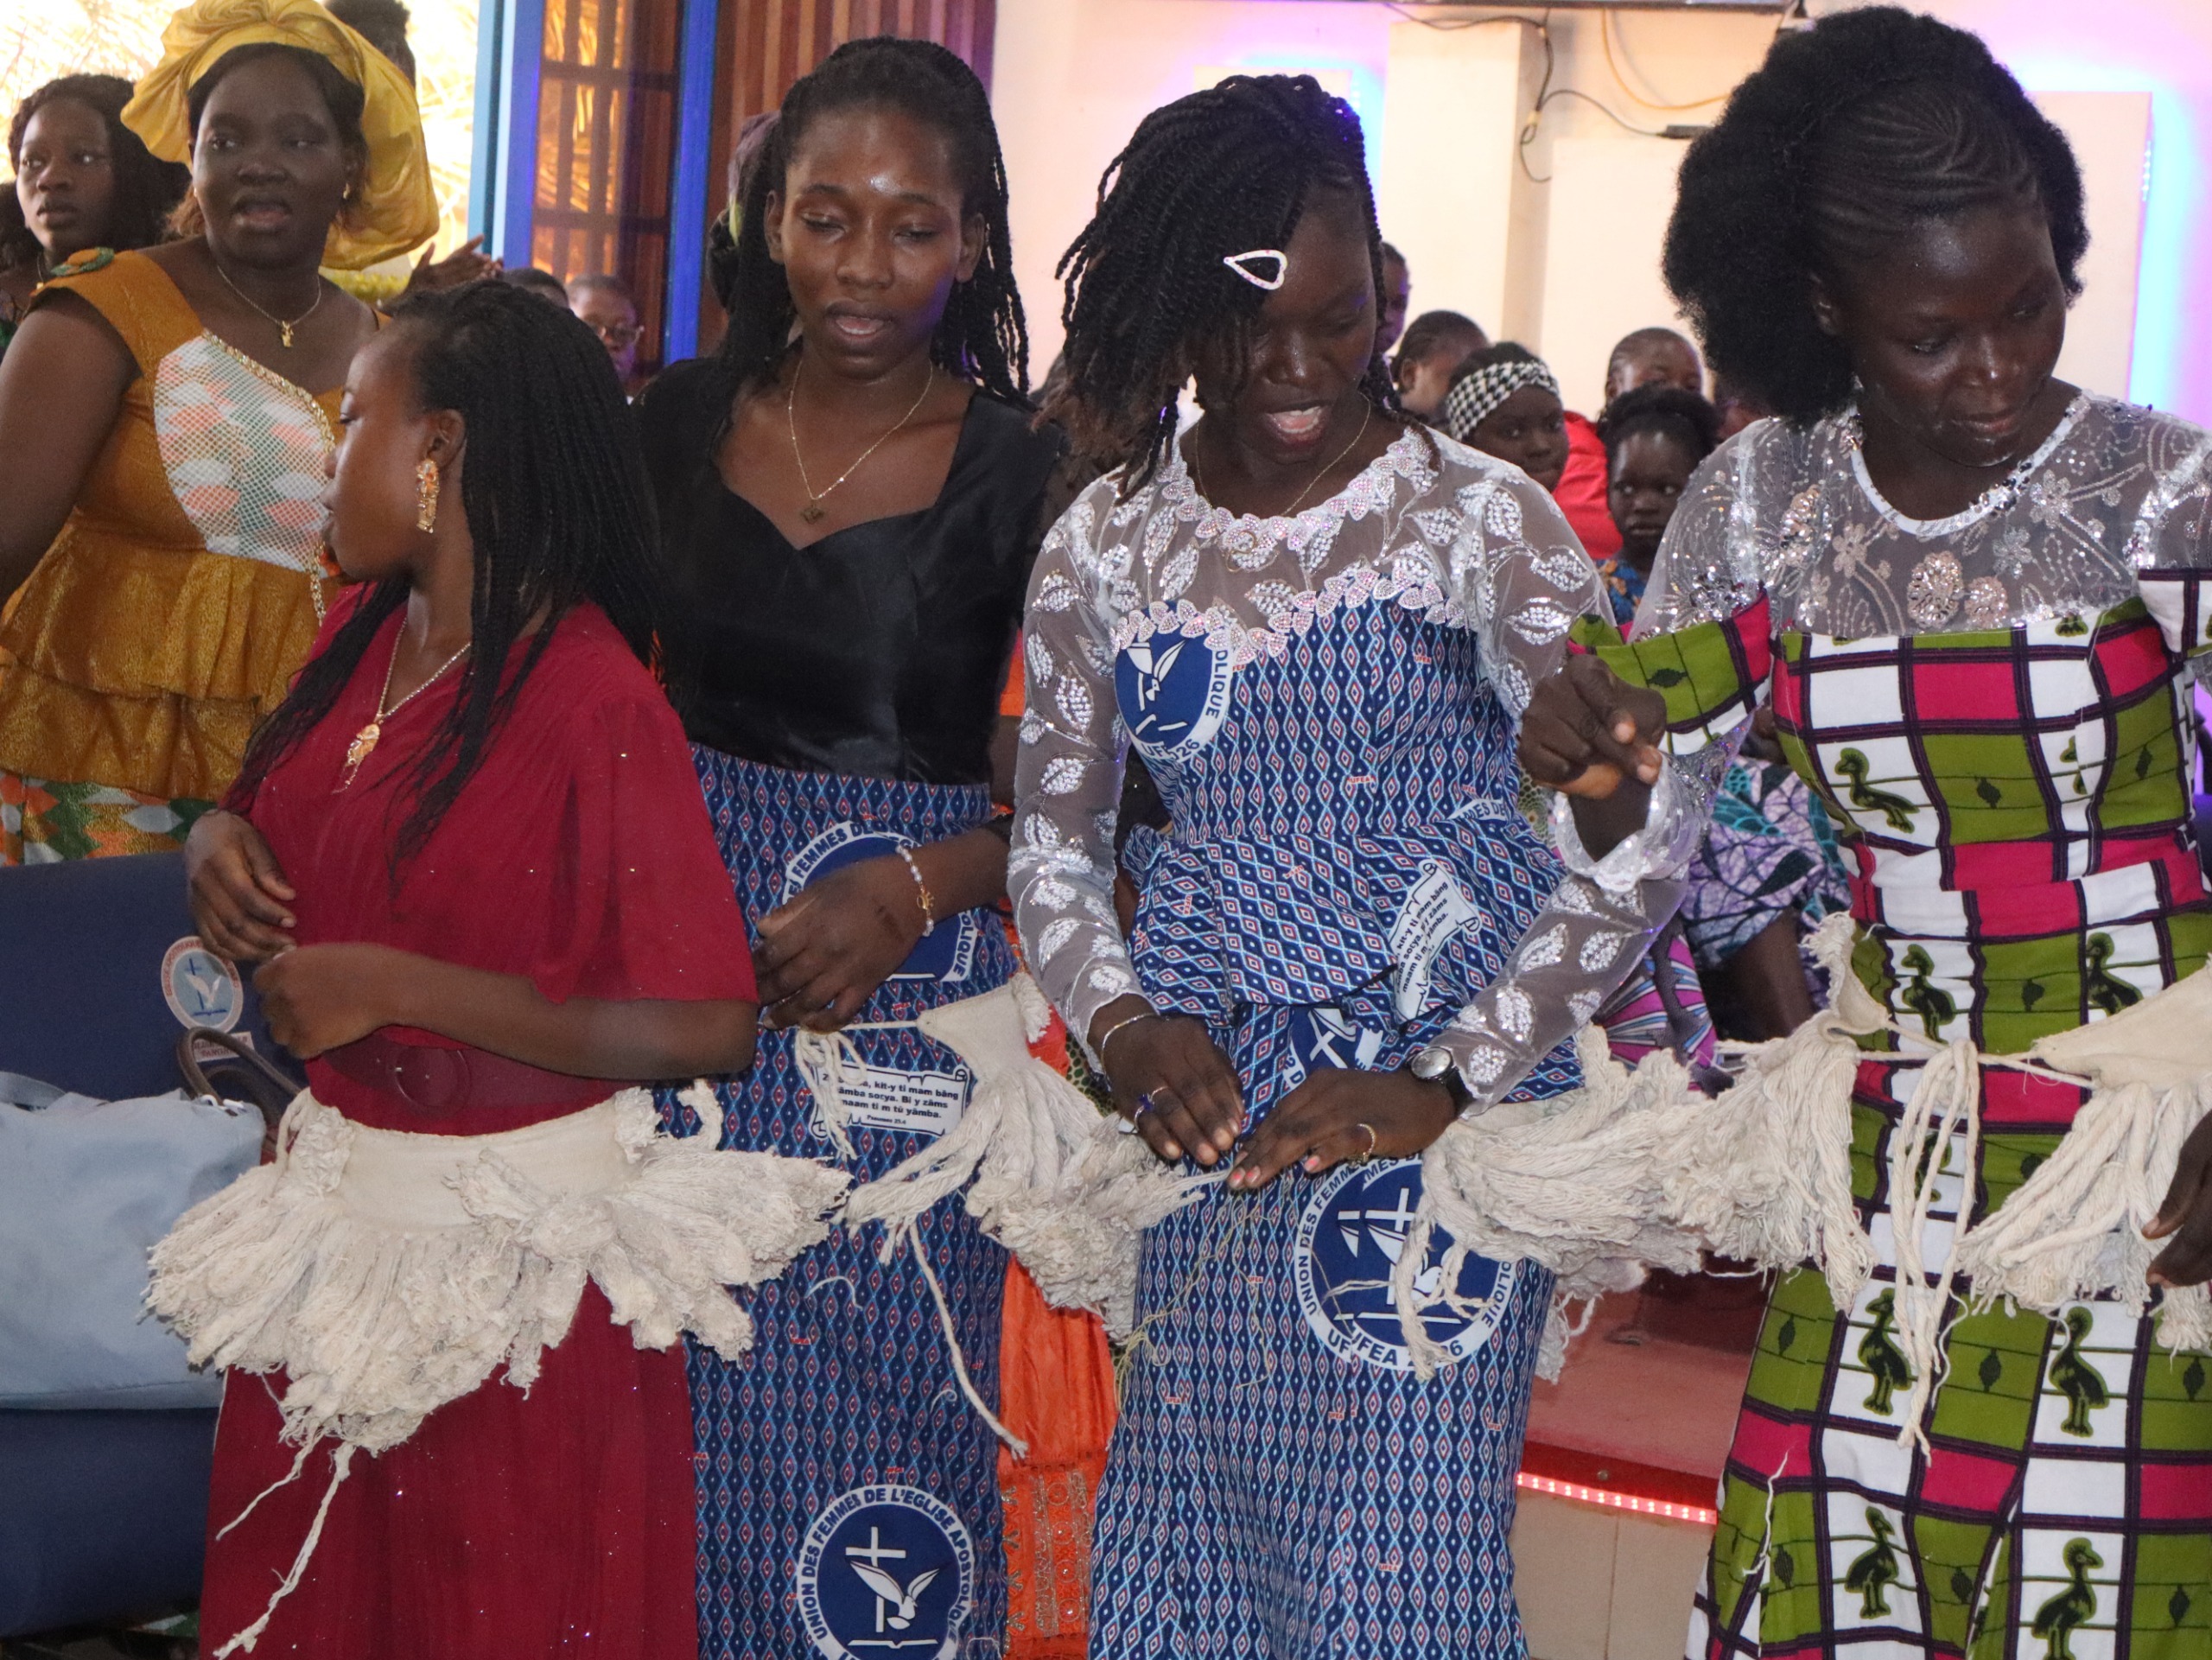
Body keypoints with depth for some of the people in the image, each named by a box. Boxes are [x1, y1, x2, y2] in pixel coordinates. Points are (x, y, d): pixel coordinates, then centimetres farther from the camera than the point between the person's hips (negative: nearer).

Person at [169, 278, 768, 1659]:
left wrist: (395, 989, -24)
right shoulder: (364, 634, 4)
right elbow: (295, 821, 23)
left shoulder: (596, 707, -20)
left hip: (513, 1238, -7)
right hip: (340, 1205, 7)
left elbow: (708, 1030, -24)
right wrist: (220, 841, -2)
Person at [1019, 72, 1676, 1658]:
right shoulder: (1105, 545, 5)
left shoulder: (1484, 520, -5)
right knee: (1185, 1518, 8)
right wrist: (1120, 1024, -5)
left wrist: (1446, 1084, -16)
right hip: (1209, 1094, 3)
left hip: (1443, 1089, -3)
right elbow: (1053, 831, 14)